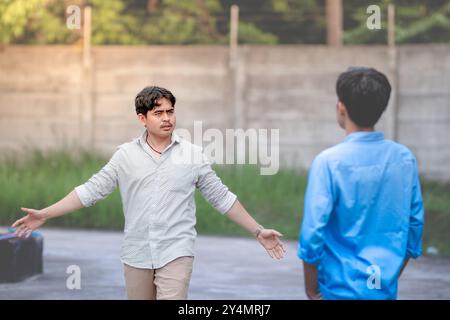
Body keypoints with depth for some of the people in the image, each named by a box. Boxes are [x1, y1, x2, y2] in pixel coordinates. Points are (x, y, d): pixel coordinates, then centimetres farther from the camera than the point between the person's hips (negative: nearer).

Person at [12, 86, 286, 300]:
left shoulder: (193, 155, 1)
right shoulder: (126, 155, 3)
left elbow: (221, 197, 6)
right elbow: (92, 190, 4)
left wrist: (258, 231, 5)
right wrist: (45, 214, -1)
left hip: (176, 253, -2)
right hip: (136, 254, 2)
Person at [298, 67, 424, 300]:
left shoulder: (329, 162, -14)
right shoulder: (405, 159, 0)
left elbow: (313, 232, -14)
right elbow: (415, 224, 7)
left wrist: (312, 291, -3)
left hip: (340, 291, -4)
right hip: (386, 290, 4)